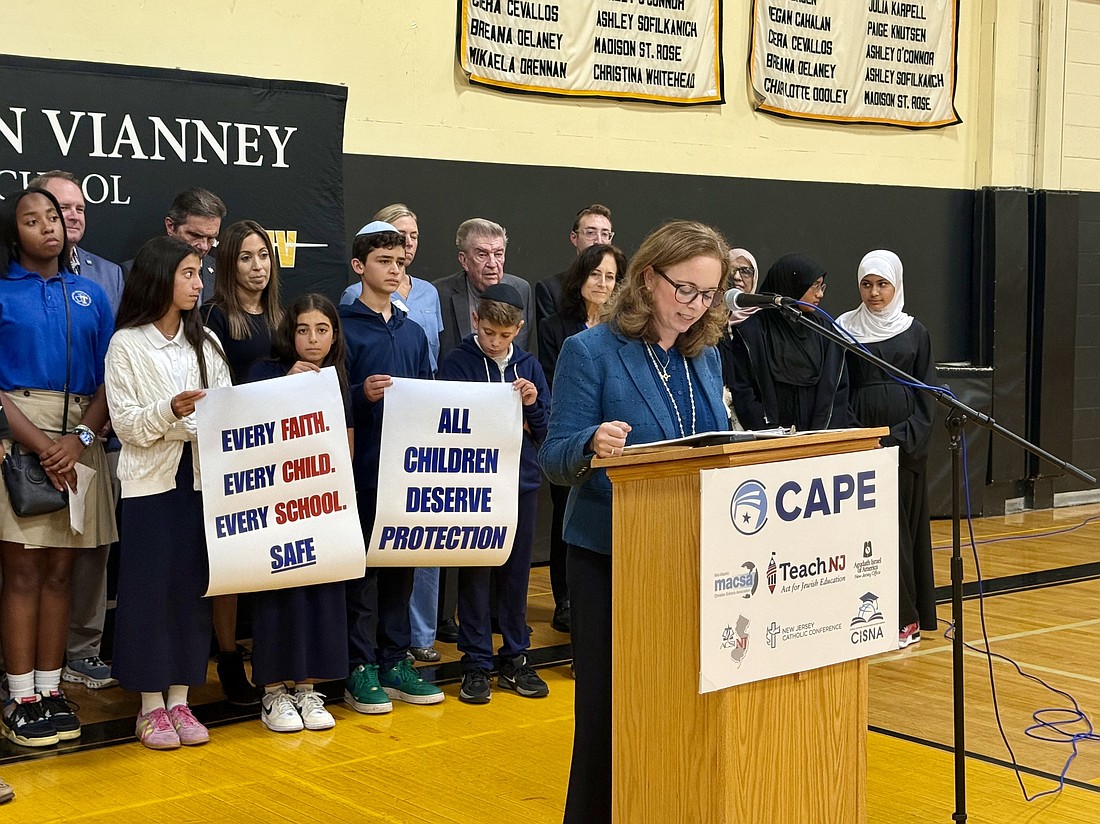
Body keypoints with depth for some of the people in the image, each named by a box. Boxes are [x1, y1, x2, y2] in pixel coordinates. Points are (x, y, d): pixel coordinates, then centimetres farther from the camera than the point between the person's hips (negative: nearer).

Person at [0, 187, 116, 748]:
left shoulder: (89, 295, 13)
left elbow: (109, 379, 8)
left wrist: (80, 439, -8)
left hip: (78, 439, 3)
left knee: (59, 570, 5)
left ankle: (50, 687, 12)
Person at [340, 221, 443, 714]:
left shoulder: (413, 333, 16)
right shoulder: (344, 326, -3)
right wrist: (362, 395, -25)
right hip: (362, 468, -6)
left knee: (402, 563, 10)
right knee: (362, 566, -2)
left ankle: (395, 661, 19)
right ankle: (360, 668, 6)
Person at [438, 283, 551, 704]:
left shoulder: (529, 365, 7)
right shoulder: (456, 362, -3)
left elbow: (545, 430, 7)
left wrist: (533, 404, -12)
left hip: (521, 480, 3)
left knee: (516, 571, 9)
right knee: (474, 572, 2)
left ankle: (515, 660, 20)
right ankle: (476, 664, 10)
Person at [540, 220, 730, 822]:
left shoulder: (706, 357, 8)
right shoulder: (591, 351, -9)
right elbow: (555, 459, -12)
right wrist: (593, 444, -33)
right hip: (612, 560, -5)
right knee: (609, 706, 3)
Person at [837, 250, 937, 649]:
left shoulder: (914, 332, 6)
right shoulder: (844, 328, 4)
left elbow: (927, 394, 4)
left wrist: (906, 439, -8)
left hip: (906, 442, 1)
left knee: (903, 523, 1)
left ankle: (907, 616, 7)